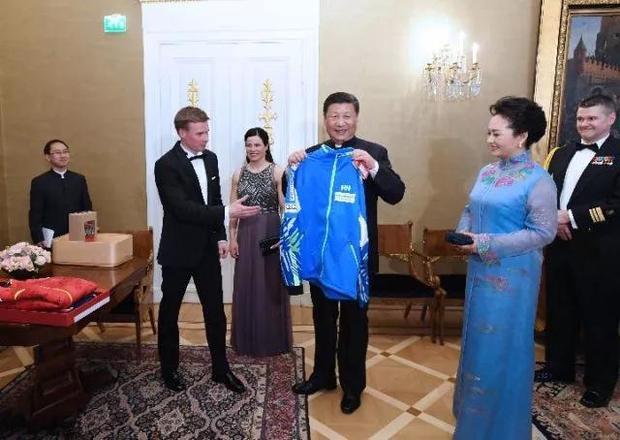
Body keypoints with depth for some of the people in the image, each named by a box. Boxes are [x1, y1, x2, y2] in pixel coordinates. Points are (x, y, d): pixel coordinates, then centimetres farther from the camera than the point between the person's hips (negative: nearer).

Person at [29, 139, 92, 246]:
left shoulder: (79, 179, 7)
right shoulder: (39, 182, -1)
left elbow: (87, 208, 9)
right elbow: (35, 214, -3)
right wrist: (39, 241, -10)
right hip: (51, 240, -2)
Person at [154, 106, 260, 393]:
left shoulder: (210, 158, 4)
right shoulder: (166, 165, -16)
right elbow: (182, 208, -25)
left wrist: (221, 236, 6)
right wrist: (227, 213, -30)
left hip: (207, 247, 6)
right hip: (178, 250, -5)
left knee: (215, 310, 11)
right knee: (170, 311, 12)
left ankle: (221, 368, 26)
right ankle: (169, 369, 32)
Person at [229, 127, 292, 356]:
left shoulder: (277, 172, -5)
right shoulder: (239, 174, 7)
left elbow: (285, 207, -9)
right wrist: (232, 238, 2)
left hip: (271, 233, -3)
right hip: (246, 234, 4)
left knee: (271, 285, 5)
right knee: (246, 286, 9)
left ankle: (273, 341, 22)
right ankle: (247, 340, 25)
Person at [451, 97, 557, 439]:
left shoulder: (538, 180, -14)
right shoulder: (487, 172, 7)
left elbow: (543, 232, -18)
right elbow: (470, 210, 14)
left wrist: (488, 243, -22)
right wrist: (462, 235, -6)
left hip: (511, 276, -7)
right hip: (480, 270, 7)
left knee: (502, 346, 5)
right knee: (478, 340, 19)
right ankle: (473, 409, 41)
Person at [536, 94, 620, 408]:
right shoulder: (561, 153, 14)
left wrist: (572, 217, -17)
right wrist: (554, 219, -8)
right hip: (559, 245, 6)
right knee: (558, 311, 16)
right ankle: (558, 367, 34)